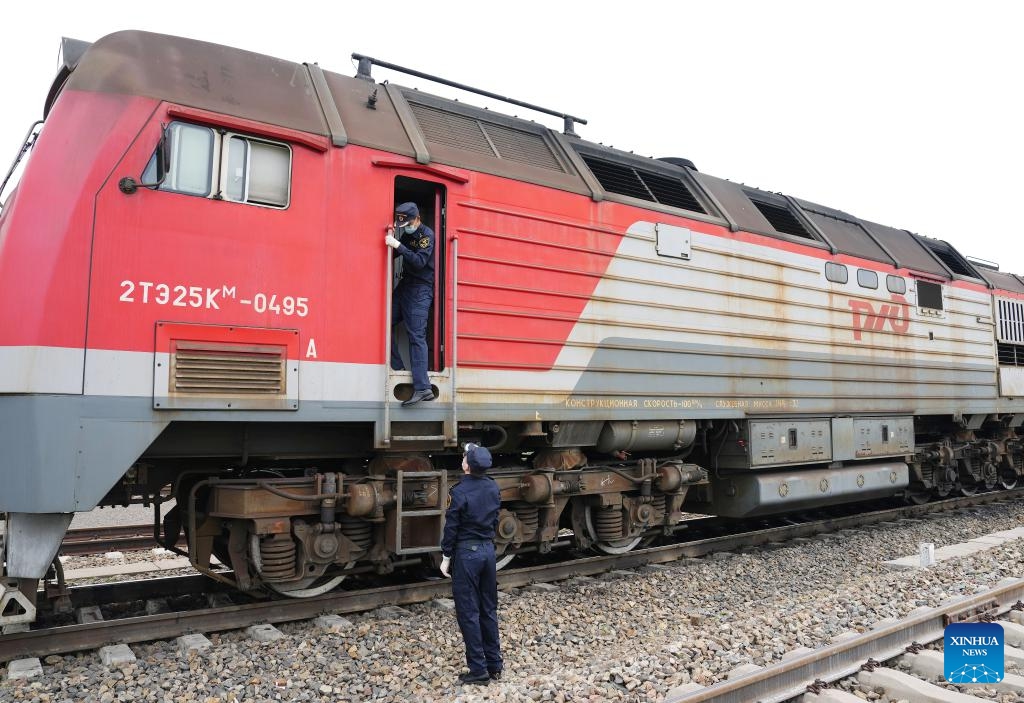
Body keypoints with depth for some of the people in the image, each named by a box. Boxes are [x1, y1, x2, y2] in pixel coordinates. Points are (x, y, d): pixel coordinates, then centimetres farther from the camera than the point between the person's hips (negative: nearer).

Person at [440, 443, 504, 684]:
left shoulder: (460, 492, -16)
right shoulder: (493, 488, 2)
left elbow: (451, 527, -12)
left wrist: (446, 557, -4)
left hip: (466, 553, -6)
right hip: (488, 549, 6)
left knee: (468, 612, 3)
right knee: (489, 609, 15)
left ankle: (478, 669, 7)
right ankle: (495, 664, 22)